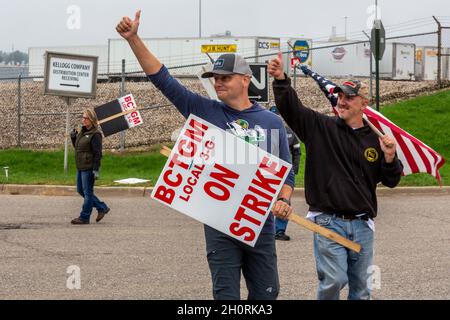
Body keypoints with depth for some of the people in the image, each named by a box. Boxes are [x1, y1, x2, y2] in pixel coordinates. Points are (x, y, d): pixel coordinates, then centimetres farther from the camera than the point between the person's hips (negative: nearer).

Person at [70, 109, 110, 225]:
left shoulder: (95, 134, -15)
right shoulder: (82, 132, 12)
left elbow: (97, 153, -17)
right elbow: (77, 147, 23)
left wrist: (96, 169, -21)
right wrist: (73, 138, 5)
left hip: (89, 168, -10)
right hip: (80, 167, 10)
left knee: (87, 192, -1)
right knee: (81, 190, 15)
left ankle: (84, 217, 6)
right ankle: (102, 208, 24)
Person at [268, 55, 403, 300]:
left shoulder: (375, 139, 8)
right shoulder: (320, 127, 2)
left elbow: (391, 181, 11)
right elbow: (291, 107, -11)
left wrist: (390, 158, -8)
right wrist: (281, 80, -27)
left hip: (362, 224, 3)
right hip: (328, 222, -3)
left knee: (361, 286, 10)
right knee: (334, 280, -12)